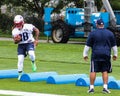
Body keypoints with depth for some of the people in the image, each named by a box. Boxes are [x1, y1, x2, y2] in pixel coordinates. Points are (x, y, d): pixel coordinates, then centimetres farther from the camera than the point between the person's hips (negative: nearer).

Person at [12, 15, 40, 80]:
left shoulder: (29, 26, -15)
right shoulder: (15, 31, -7)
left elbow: (37, 30, 2)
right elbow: (15, 42, 3)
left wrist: (36, 40, -3)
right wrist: (17, 40, -21)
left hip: (29, 43, -2)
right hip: (21, 45, 2)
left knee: (31, 54, -30)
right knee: (20, 59, -9)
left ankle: (33, 63, 3)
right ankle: (20, 74, 7)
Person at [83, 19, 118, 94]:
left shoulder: (92, 33, 1)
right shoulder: (110, 33, 7)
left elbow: (87, 45, 3)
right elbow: (114, 45, 13)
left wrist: (85, 54, 11)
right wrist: (115, 54, 23)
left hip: (96, 55, -2)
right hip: (106, 55, 2)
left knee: (93, 71, 2)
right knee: (105, 71, 7)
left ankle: (91, 87, 2)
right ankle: (105, 87, 1)